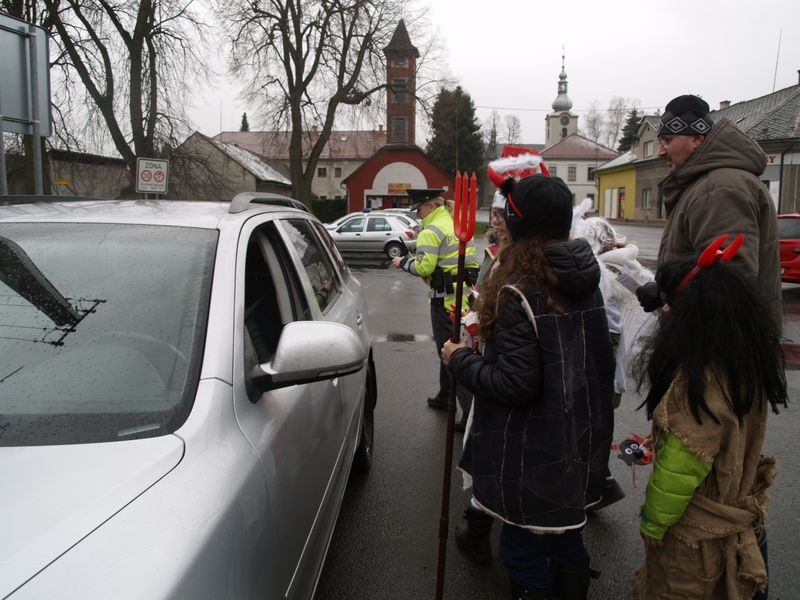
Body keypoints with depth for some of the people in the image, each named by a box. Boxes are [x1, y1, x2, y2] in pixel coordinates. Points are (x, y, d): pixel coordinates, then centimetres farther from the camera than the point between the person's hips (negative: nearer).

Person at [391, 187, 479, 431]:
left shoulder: (431, 231, -13)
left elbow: (423, 266, -20)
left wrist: (403, 262, -2)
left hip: (445, 299, -9)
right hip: (465, 293, 9)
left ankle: (471, 410, -8)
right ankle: (444, 397, 37)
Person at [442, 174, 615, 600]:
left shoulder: (518, 292, -23)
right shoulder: (584, 281, 2)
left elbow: (515, 384, -24)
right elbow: (600, 360, 12)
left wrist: (459, 360, -11)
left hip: (532, 458, -8)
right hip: (578, 447, 8)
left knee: (525, 553, 9)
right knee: (566, 541, 24)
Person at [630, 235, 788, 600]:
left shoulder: (699, 377, -32)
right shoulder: (751, 362, -5)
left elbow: (682, 464, -27)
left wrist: (653, 523, -15)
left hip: (693, 530, -8)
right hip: (732, 513, 8)